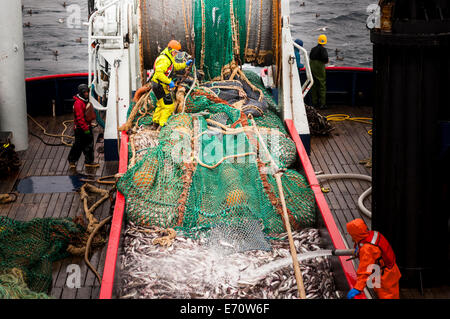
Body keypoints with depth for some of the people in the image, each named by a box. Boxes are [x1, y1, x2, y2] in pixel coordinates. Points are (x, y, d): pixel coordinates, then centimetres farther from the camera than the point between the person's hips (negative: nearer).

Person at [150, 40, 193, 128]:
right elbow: (159, 73, -32)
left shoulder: (169, 58, 13)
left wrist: (185, 64, 15)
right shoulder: (163, 60, -21)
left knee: (161, 105, 24)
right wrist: (169, 82, -31)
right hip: (160, 87, -11)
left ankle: (155, 124, 35)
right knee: (168, 106, -8)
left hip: (162, 86, 11)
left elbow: (176, 66, 29)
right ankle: (163, 126, -5)